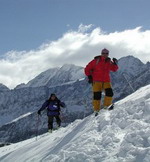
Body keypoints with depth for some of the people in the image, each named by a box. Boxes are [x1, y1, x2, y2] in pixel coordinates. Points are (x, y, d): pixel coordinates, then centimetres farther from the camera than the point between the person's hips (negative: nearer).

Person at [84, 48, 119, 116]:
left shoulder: (109, 62, 11)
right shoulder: (96, 61, 0)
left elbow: (114, 69, 3)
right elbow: (87, 69, 4)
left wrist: (115, 63, -14)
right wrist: (89, 76, -5)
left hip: (106, 81, 3)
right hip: (97, 81, -3)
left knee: (109, 93, -13)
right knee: (97, 95, -7)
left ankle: (106, 107, 6)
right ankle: (97, 111, 2)